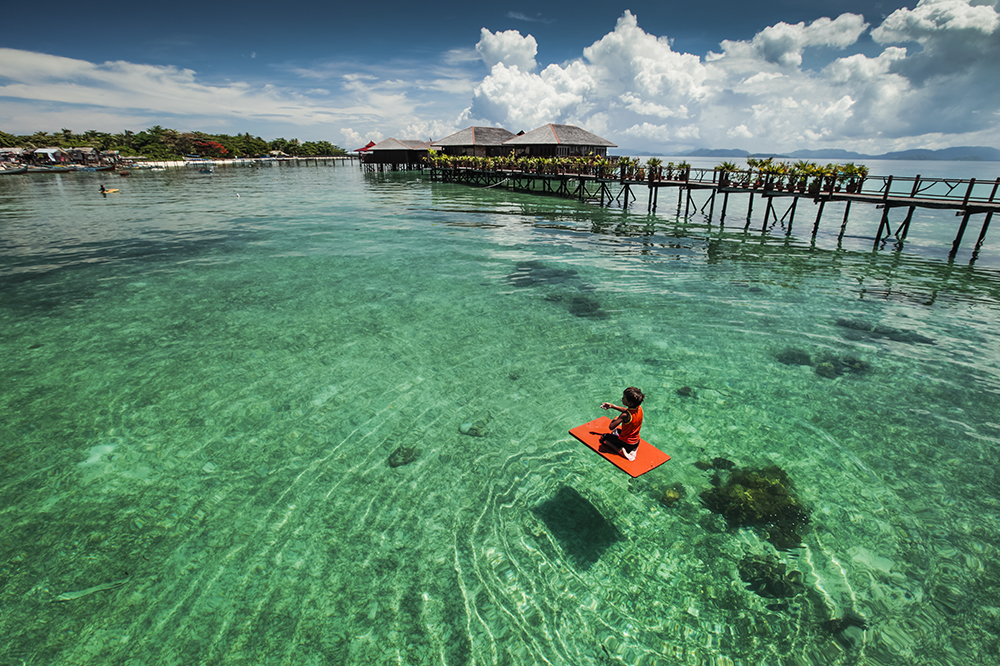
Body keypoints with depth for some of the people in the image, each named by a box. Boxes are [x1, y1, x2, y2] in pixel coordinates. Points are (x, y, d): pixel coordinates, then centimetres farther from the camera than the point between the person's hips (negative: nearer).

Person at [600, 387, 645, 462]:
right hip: (636, 442, 6)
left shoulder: (625, 415, -33)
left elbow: (611, 427, -25)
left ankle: (621, 450, -7)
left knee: (604, 437, 15)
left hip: (626, 443, -6)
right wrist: (612, 406, 9)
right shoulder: (639, 408, -12)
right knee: (617, 430, 34)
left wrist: (615, 419, -5)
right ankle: (634, 448, 11)